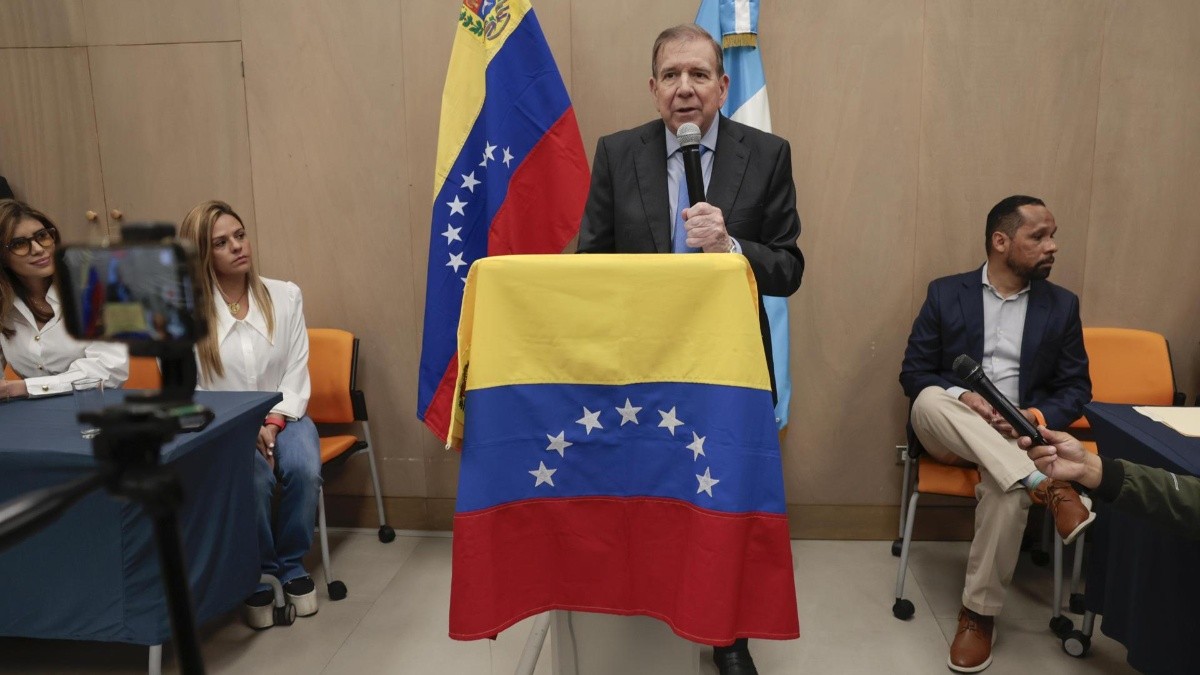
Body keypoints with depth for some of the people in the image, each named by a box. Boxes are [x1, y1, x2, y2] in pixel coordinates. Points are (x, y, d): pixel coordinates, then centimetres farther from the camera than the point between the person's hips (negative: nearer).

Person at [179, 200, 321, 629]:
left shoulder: (285, 296, 1)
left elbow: (296, 372, 1)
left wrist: (274, 422, -15)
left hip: (282, 417, 2)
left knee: (303, 468, -29)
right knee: (252, 480, -31)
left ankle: (292, 566, -2)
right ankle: (260, 574, -3)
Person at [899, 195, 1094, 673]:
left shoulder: (1062, 305, 10)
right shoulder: (945, 293, 4)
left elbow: (1076, 388, 8)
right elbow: (913, 373, 1)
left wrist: (1039, 416, -14)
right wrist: (961, 398, -19)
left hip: (1019, 435, 0)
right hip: (949, 431, 0)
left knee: (1007, 491, -33)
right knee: (929, 400, -35)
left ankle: (978, 613, -15)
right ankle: (1047, 488, -38)